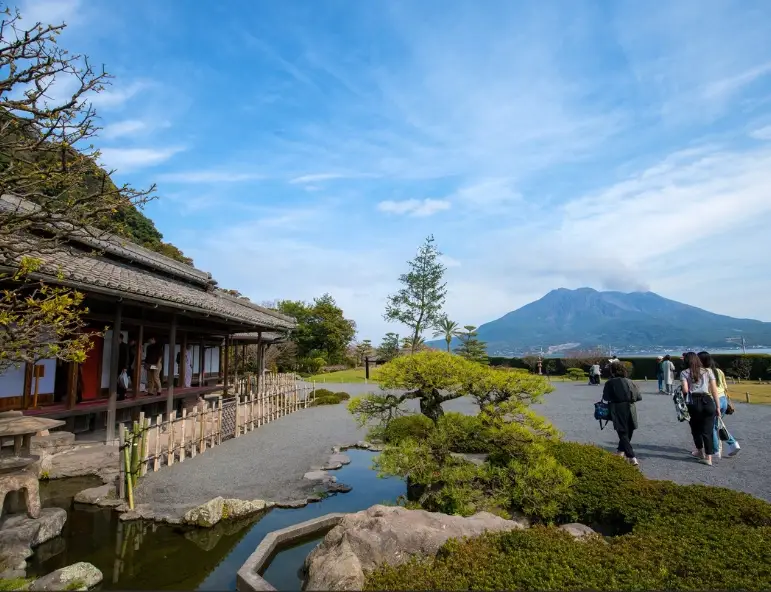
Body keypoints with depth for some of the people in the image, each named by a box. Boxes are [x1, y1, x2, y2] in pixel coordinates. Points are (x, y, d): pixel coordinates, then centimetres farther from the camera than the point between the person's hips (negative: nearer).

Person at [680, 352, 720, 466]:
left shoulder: (684, 373, 3)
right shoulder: (708, 371, 9)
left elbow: (685, 390, -11)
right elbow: (714, 390, 5)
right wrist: (717, 407, 8)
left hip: (693, 403, -2)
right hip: (707, 401, 2)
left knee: (696, 428, 18)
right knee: (707, 430, 7)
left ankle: (700, 452, 33)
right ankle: (708, 458, 7)